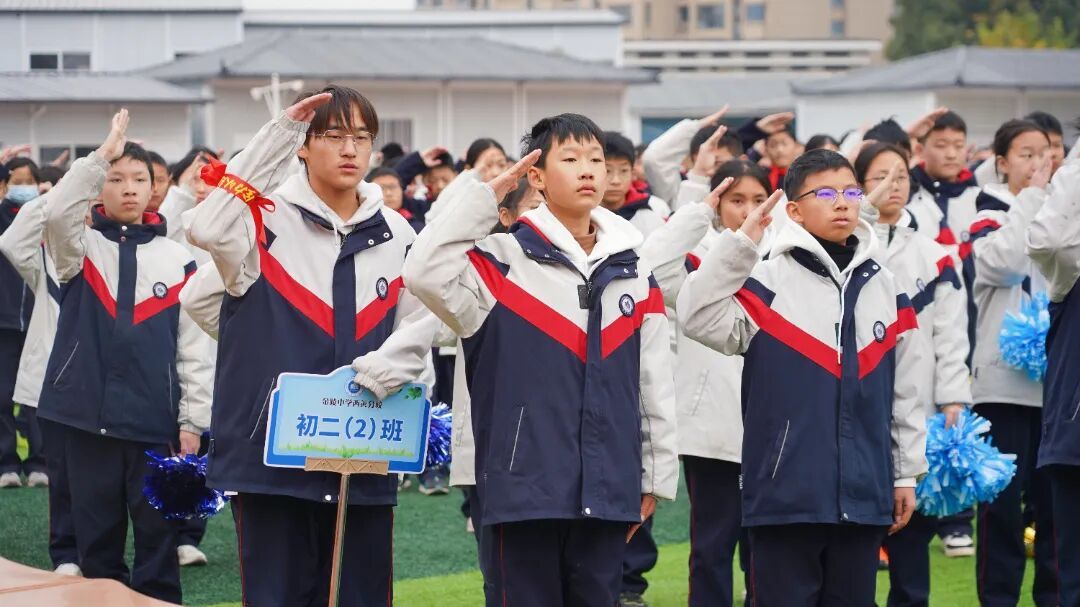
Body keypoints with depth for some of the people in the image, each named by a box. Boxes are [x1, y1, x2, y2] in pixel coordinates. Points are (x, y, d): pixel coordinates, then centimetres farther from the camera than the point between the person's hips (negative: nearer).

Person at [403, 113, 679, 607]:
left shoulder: (634, 275, 10)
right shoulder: (502, 263, -3)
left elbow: (656, 384, 13)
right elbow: (425, 272, -22)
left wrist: (655, 478, 12)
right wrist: (485, 196, -15)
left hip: (607, 492, 4)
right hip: (524, 486, -4)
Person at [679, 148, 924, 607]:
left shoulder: (884, 287, 11)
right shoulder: (767, 282, -4)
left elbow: (903, 390, 15)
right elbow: (698, 319, -20)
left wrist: (906, 472, 15)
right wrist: (740, 243, -24)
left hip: (864, 496, 4)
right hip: (785, 492, -4)